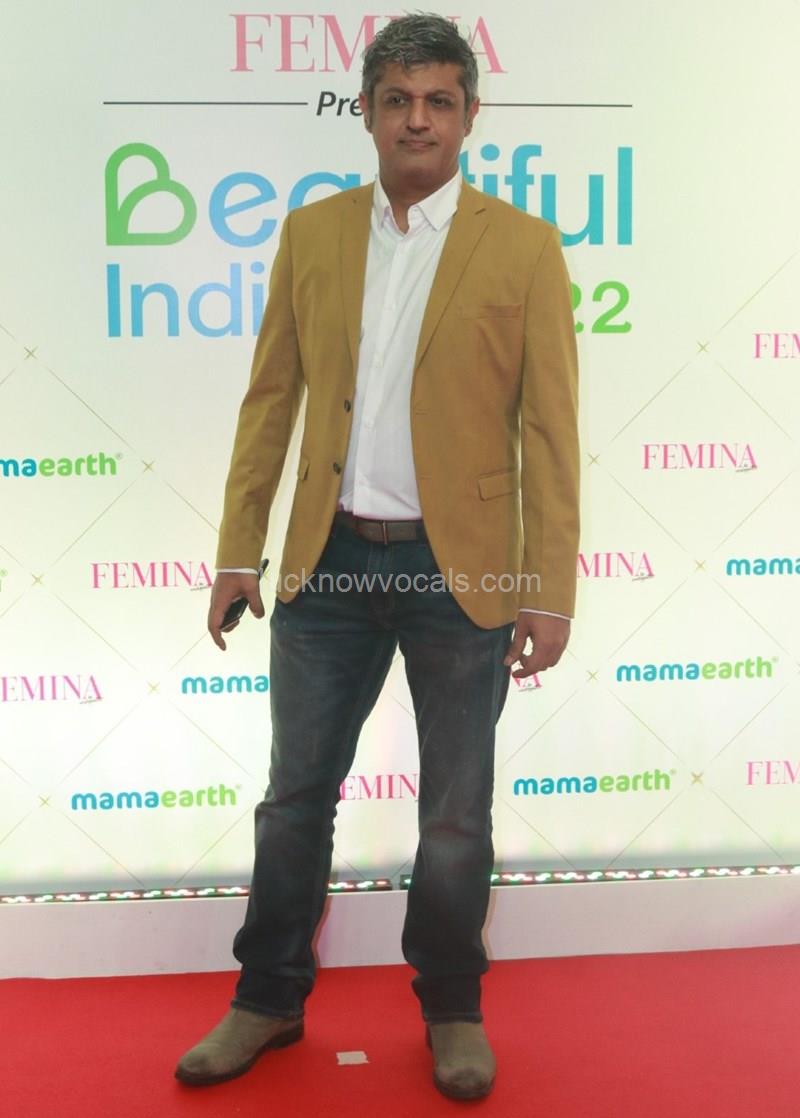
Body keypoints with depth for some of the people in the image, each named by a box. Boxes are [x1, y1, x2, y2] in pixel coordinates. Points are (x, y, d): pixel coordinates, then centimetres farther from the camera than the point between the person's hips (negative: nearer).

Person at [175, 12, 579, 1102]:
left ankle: (453, 1010, 33)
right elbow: (270, 401, 7)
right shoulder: (310, 234, 7)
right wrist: (238, 552, 3)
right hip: (330, 560, 3)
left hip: (460, 567, -2)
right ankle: (269, 1001, 32)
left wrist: (549, 590, -9)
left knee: (456, 816, 11)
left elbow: (551, 430, -4)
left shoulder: (522, 246, -1)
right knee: (294, 799, 12)